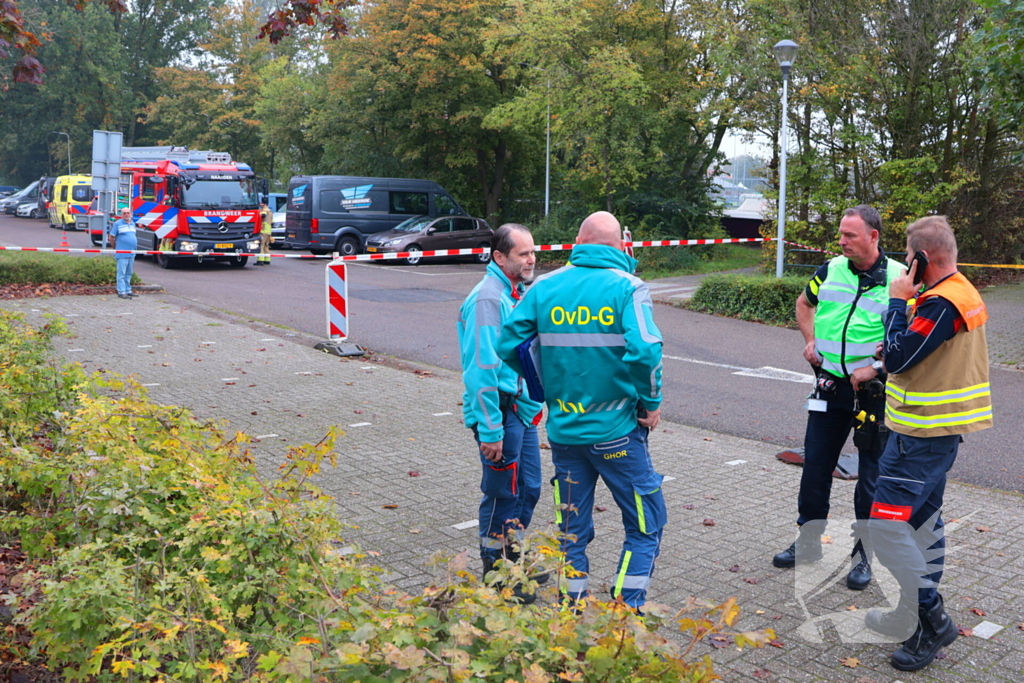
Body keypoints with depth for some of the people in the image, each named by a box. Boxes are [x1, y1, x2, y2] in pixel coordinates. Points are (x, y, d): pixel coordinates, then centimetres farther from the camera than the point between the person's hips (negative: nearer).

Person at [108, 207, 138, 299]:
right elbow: (111, 237, -2)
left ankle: (128, 290, 22)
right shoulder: (117, 224, -4)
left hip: (132, 253, 7)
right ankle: (121, 292, -3)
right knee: (121, 274, -5)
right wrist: (115, 247, 5)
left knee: (129, 273, 13)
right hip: (122, 253, -7)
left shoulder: (133, 223, 16)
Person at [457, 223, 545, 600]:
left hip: (523, 409, 9)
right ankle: (495, 572, 19)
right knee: (502, 493, 3)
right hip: (500, 411, -9)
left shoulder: (520, 292, 11)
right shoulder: (487, 299, -19)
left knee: (529, 488, 17)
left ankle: (513, 557, 35)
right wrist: (490, 431, -23)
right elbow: (481, 371, -22)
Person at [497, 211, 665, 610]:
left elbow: (509, 344, 1)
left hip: (563, 429, 4)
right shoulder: (627, 287, -10)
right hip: (616, 431, -4)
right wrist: (651, 404, -8)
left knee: (572, 529, 17)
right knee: (646, 525, 12)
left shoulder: (545, 287, 2)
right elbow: (644, 352, -23)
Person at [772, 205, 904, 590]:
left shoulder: (899, 279, -11)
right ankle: (809, 541, 27)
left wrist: (877, 368, -17)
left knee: (872, 473, 6)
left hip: (874, 391, -4)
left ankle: (864, 554, 20)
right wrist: (810, 341, 6)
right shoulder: (831, 270, 2)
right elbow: (804, 304, 21)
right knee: (815, 464, 11)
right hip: (830, 385, 4)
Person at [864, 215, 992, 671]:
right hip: (940, 428, 11)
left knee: (887, 524, -10)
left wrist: (897, 301, -16)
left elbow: (898, 357, -24)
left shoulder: (942, 302, -22)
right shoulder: (960, 292, 13)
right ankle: (928, 618, 30)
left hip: (922, 433, -11)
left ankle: (927, 621, 0)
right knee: (922, 518, 19)